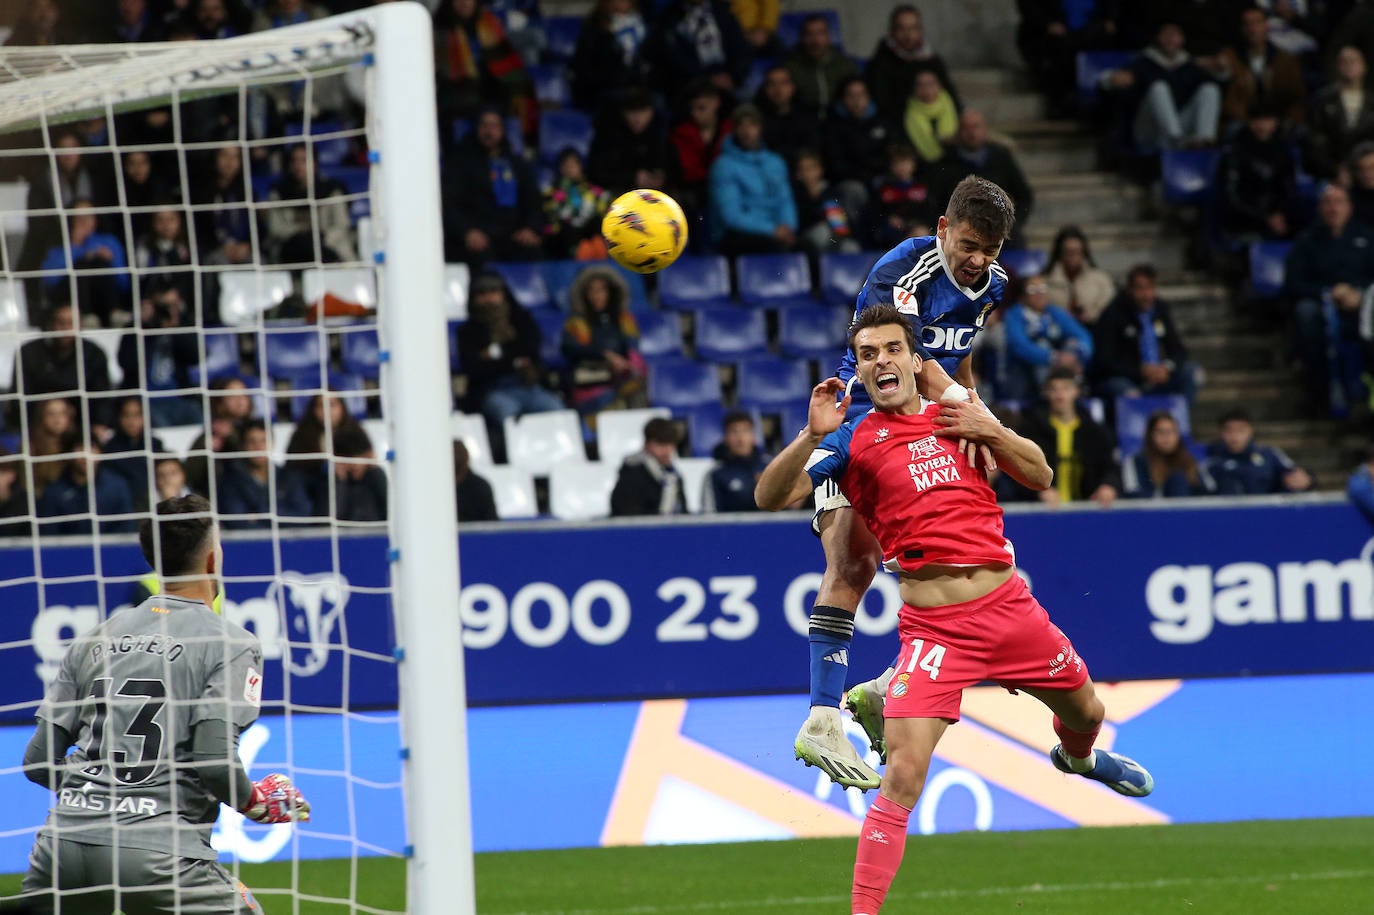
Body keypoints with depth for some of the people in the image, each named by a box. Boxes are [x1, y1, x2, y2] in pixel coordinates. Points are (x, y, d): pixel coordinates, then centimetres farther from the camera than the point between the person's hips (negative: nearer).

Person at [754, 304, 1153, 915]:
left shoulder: (958, 417, 10)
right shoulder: (853, 439, -2)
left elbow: (1039, 476, 11)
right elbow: (770, 497, -12)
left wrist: (990, 431, -6)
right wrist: (812, 435, -28)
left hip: (1009, 605, 4)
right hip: (932, 629, -4)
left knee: (1086, 714, 25)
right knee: (902, 777, -19)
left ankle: (1077, 757, 63)